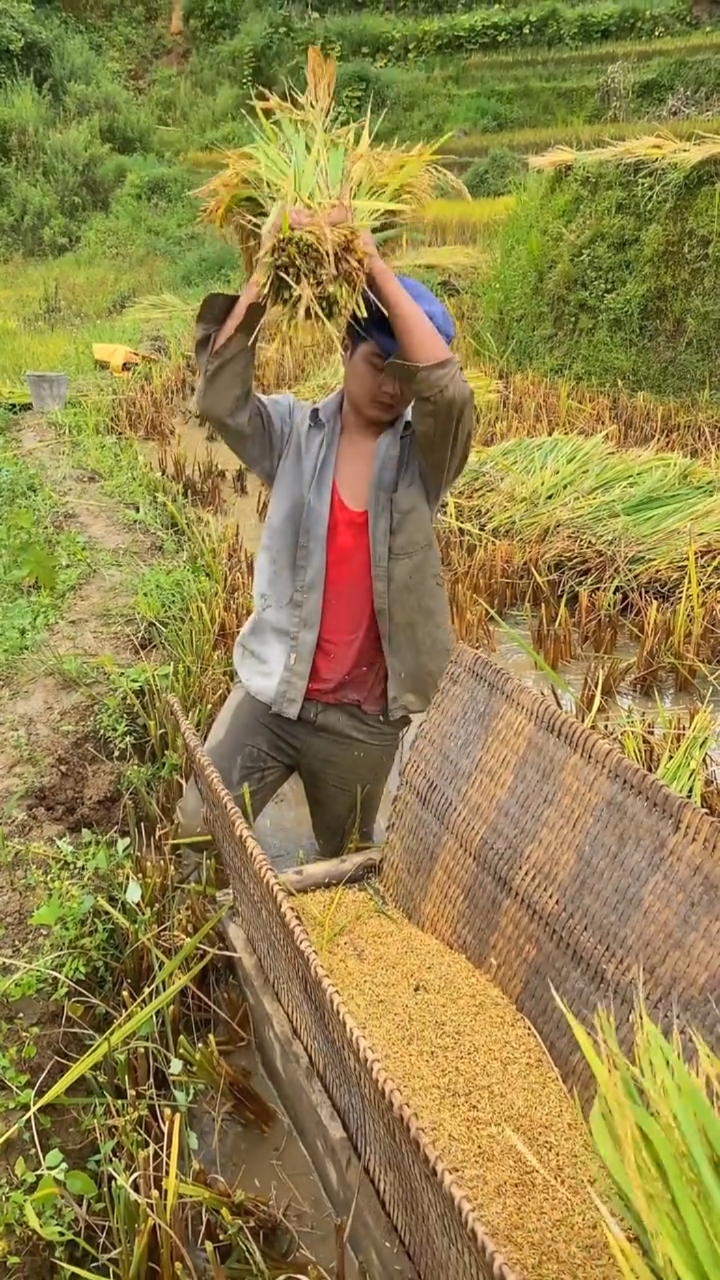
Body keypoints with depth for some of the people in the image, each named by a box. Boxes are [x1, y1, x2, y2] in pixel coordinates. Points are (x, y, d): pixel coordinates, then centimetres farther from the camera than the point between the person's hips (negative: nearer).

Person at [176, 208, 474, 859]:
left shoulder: (424, 454, -6)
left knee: (344, 869, 22)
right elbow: (219, 399, -21)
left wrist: (378, 267, -25)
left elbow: (450, 388, -26)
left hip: (365, 716, 0)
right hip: (270, 691, 0)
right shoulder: (294, 432, -3)